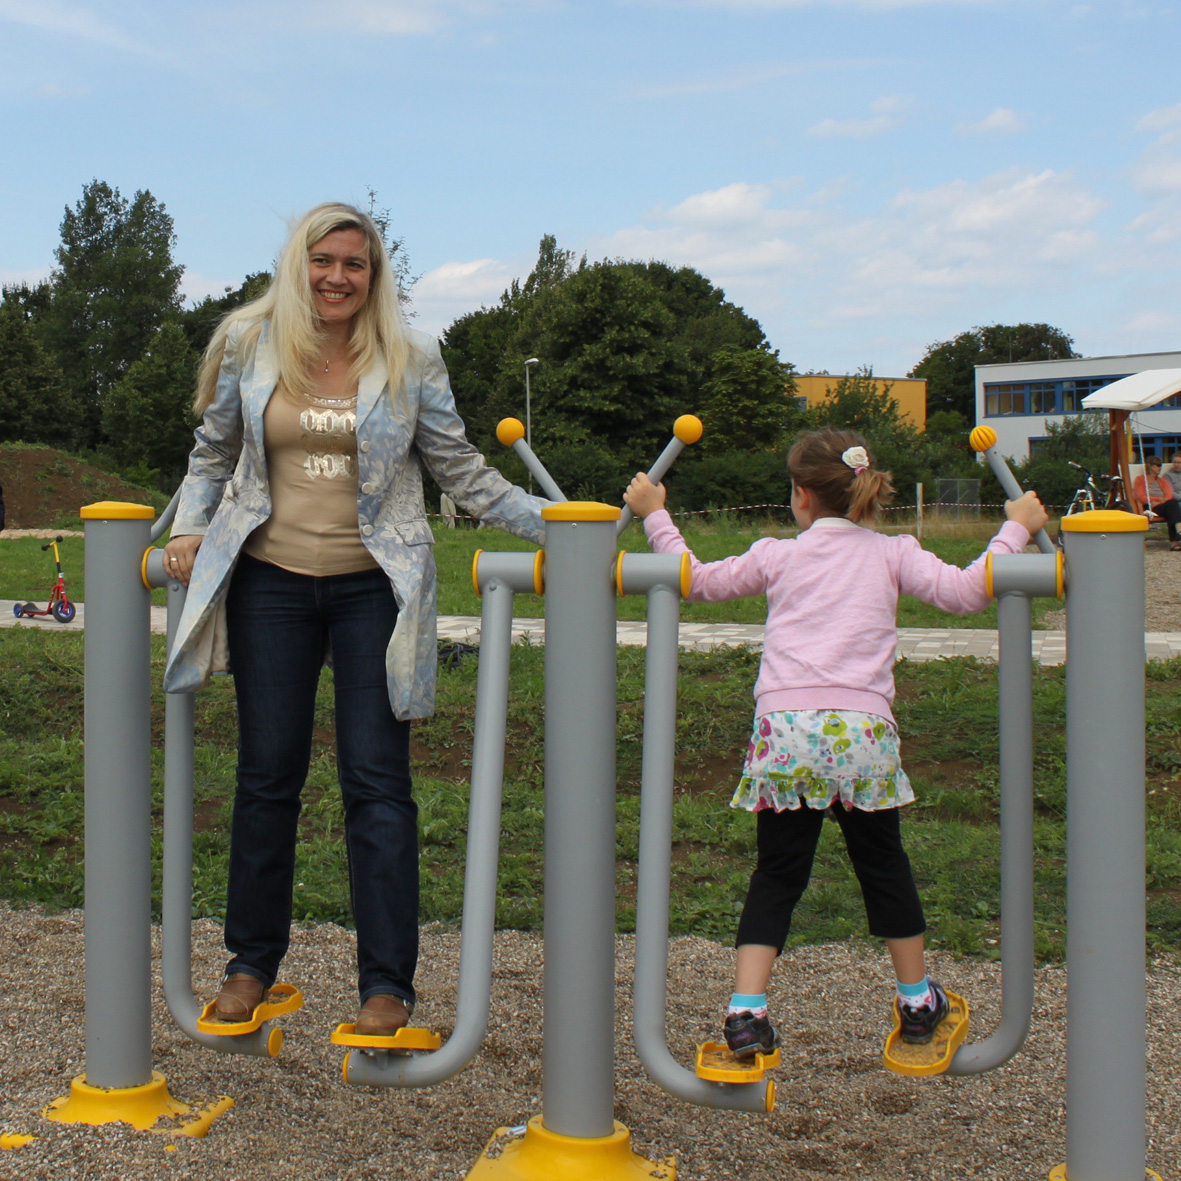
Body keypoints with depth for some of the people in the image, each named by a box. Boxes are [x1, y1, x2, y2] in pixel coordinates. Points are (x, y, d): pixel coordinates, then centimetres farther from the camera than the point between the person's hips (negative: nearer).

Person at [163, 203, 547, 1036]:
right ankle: (253, 960, 26)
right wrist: (189, 529, 1)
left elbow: (463, 470, 4)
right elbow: (213, 453, 16)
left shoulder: (410, 360, 1)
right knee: (268, 772, 9)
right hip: (271, 582, 2)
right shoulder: (248, 345, 5)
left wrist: (551, 524, -4)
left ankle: (388, 983, 5)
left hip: (373, 586, -1)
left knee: (377, 779, -3)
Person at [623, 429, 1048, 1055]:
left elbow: (698, 580, 22)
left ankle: (745, 1011, 0)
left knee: (776, 875, 11)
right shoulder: (892, 553, 13)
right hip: (862, 729, 0)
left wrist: (655, 517, 33)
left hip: (784, 728, 0)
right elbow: (964, 591, 3)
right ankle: (918, 1002, 33)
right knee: (884, 866, 19)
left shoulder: (777, 555, 14)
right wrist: (1015, 529, 14)